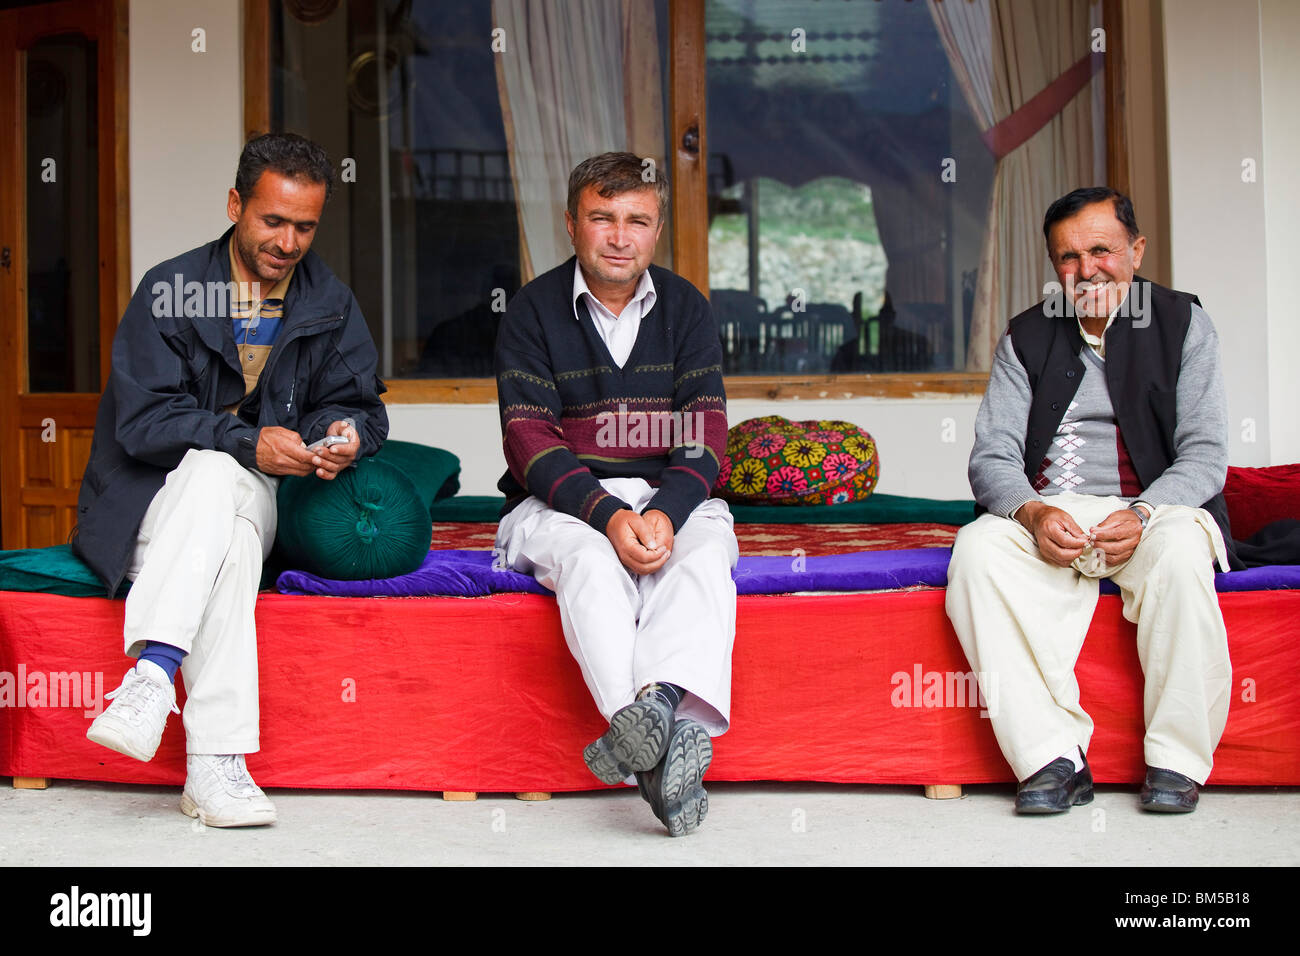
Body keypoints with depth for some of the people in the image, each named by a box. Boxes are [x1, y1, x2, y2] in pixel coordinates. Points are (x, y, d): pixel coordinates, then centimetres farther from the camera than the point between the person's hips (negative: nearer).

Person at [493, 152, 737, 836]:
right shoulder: (533, 310, 1)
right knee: (590, 556, -35)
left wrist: (666, 511, -22)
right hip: (557, 503, -2)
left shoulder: (684, 308, 9)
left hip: (670, 498, 2)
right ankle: (668, 739, -49)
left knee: (706, 549, -32)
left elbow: (704, 433, -1)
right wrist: (608, 514, -25)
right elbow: (529, 440, -8)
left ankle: (649, 715, -51)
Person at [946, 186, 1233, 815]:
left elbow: (1204, 453, -2)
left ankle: (1177, 762, -21)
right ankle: (1055, 758, -29)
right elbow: (992, 456, 3)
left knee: (1181, 551, -36)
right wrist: (1033, 512, -20)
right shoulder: (1027, 337, 11)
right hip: (1046, 516, 2)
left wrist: (1142, 514, -22)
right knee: (978, 548, -30)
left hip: (1152, 509, -2)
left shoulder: (1182, 323, 6)